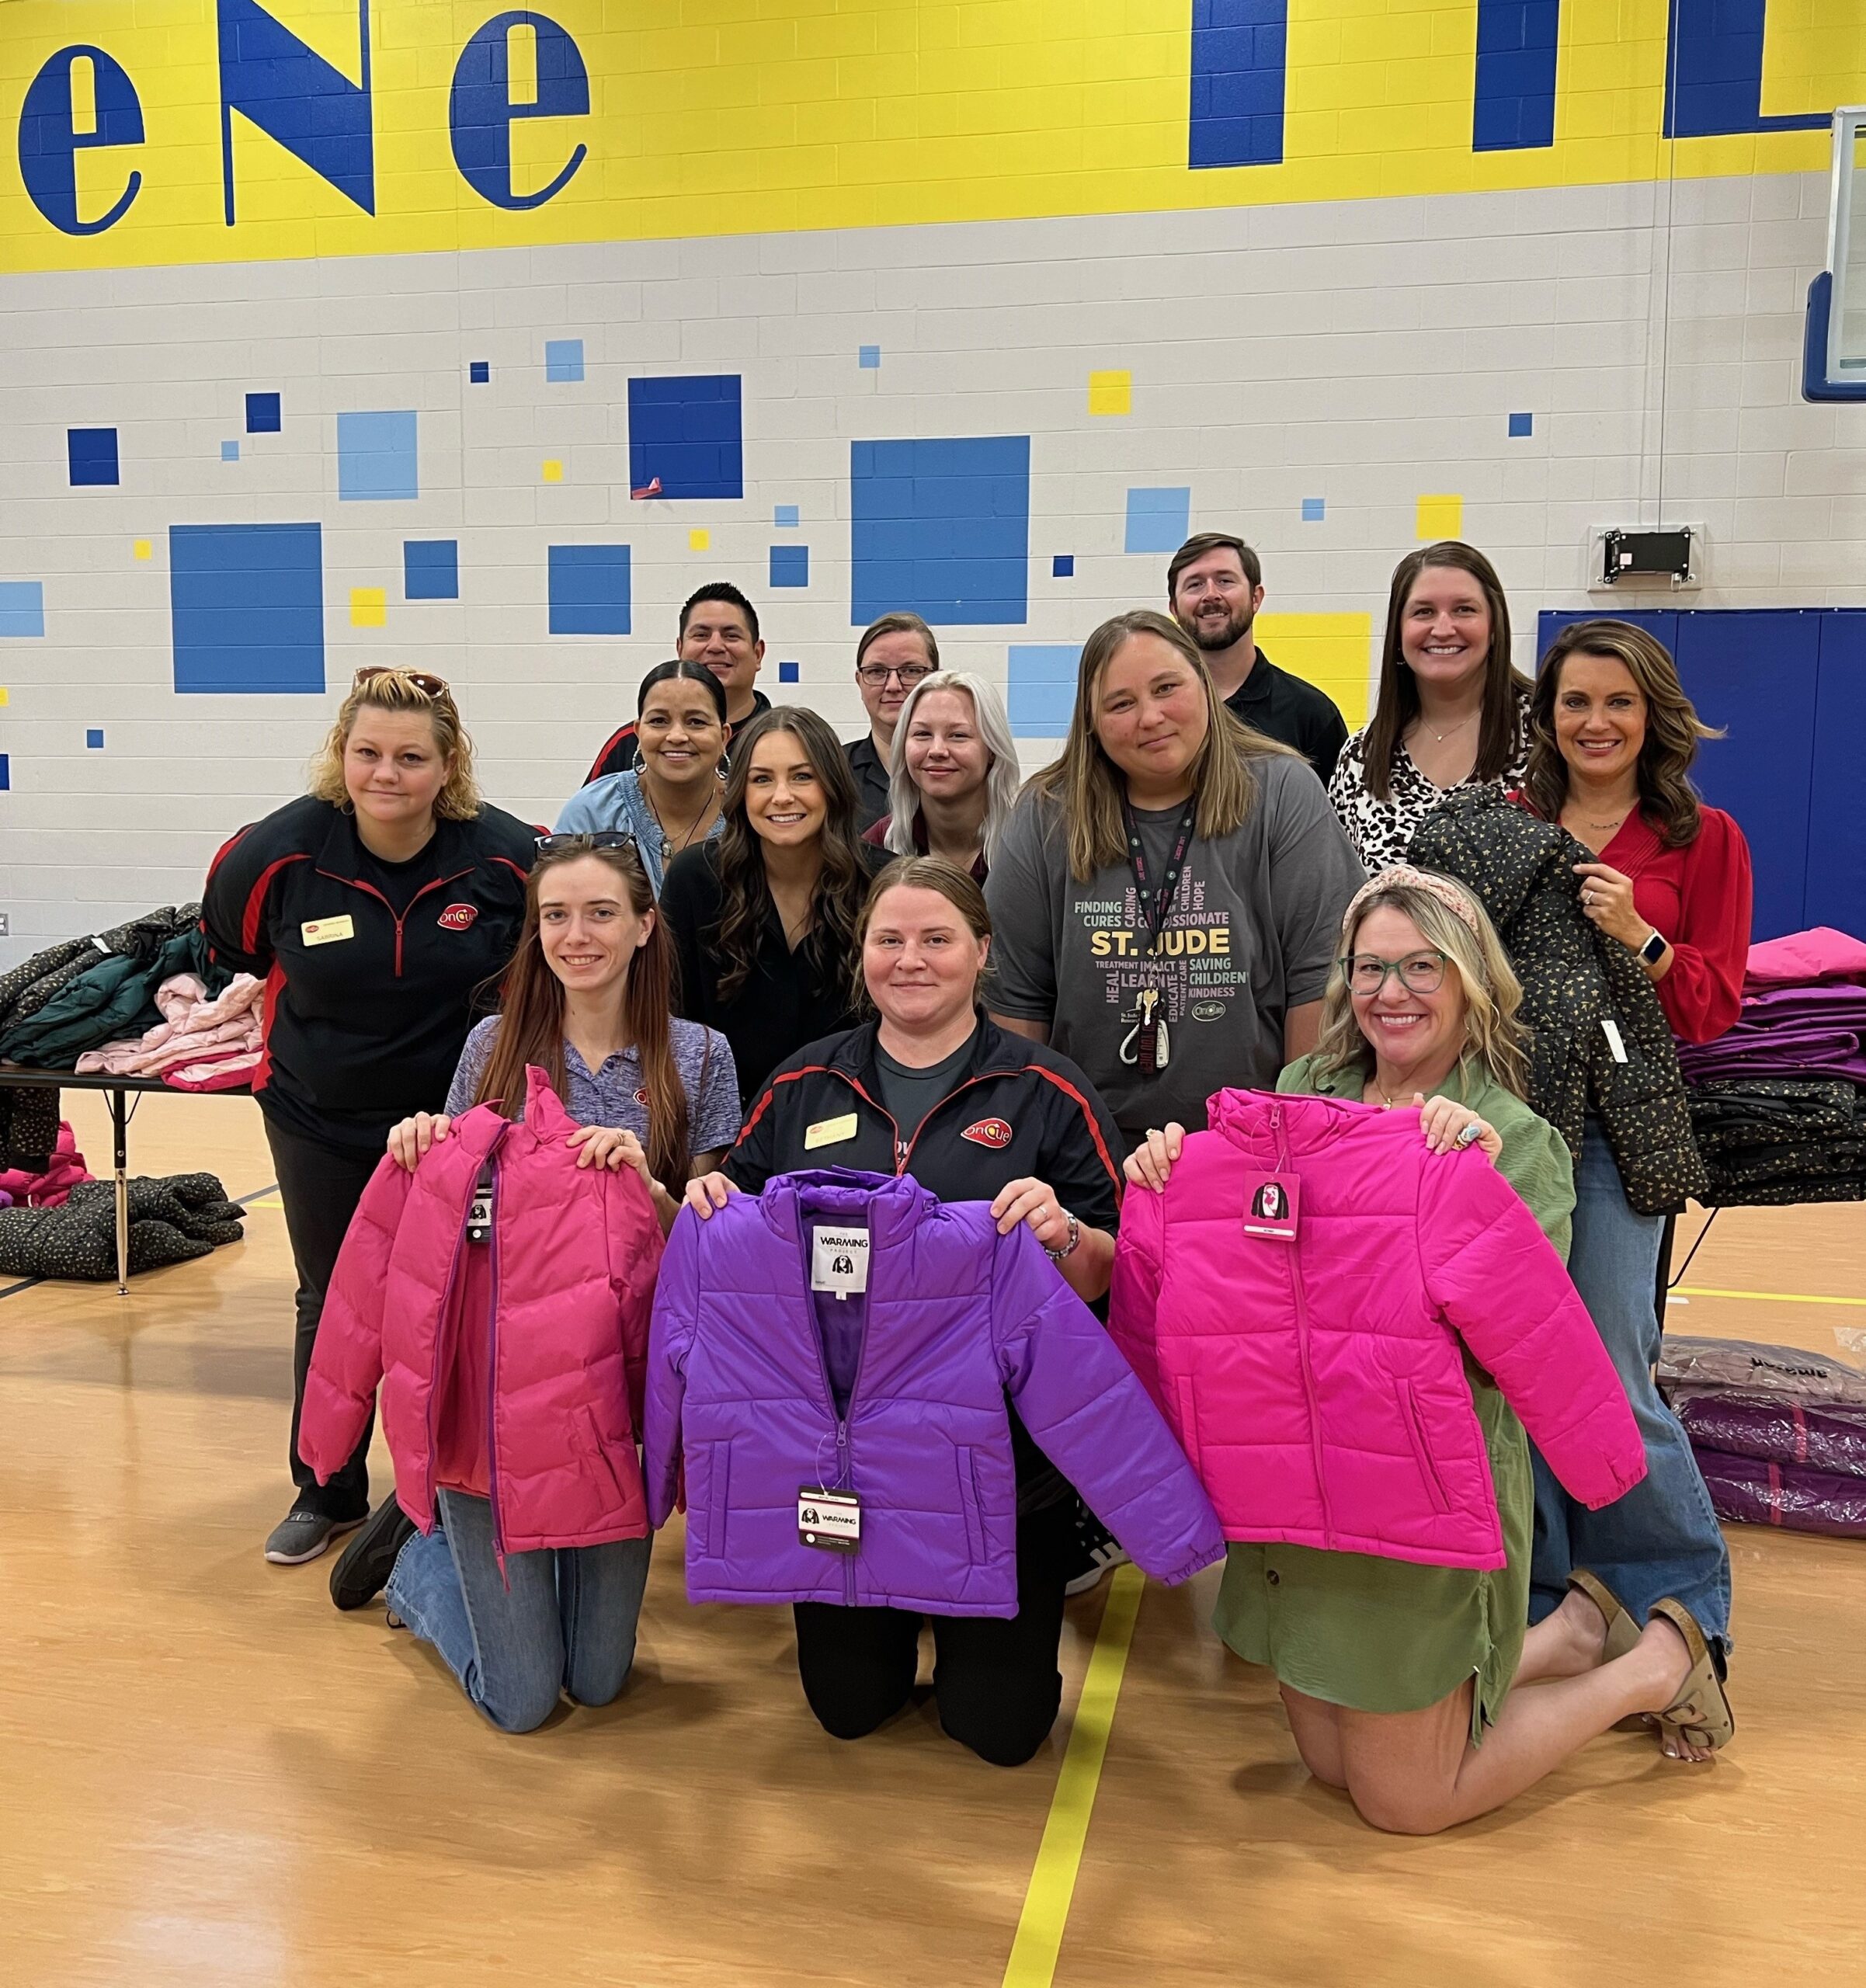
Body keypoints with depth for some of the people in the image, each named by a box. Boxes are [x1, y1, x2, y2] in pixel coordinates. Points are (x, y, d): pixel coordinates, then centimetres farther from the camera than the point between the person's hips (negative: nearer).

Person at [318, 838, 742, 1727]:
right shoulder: (495, 1045, 0)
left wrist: (644, 1186, -21)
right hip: (492, 1377, -1)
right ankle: (415, 1546, 29)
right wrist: (422, 1152, -13)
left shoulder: (698, 1058, -2)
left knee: (598, 1681, 11)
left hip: (618, 1384, 1)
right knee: (521, 1700, 1)